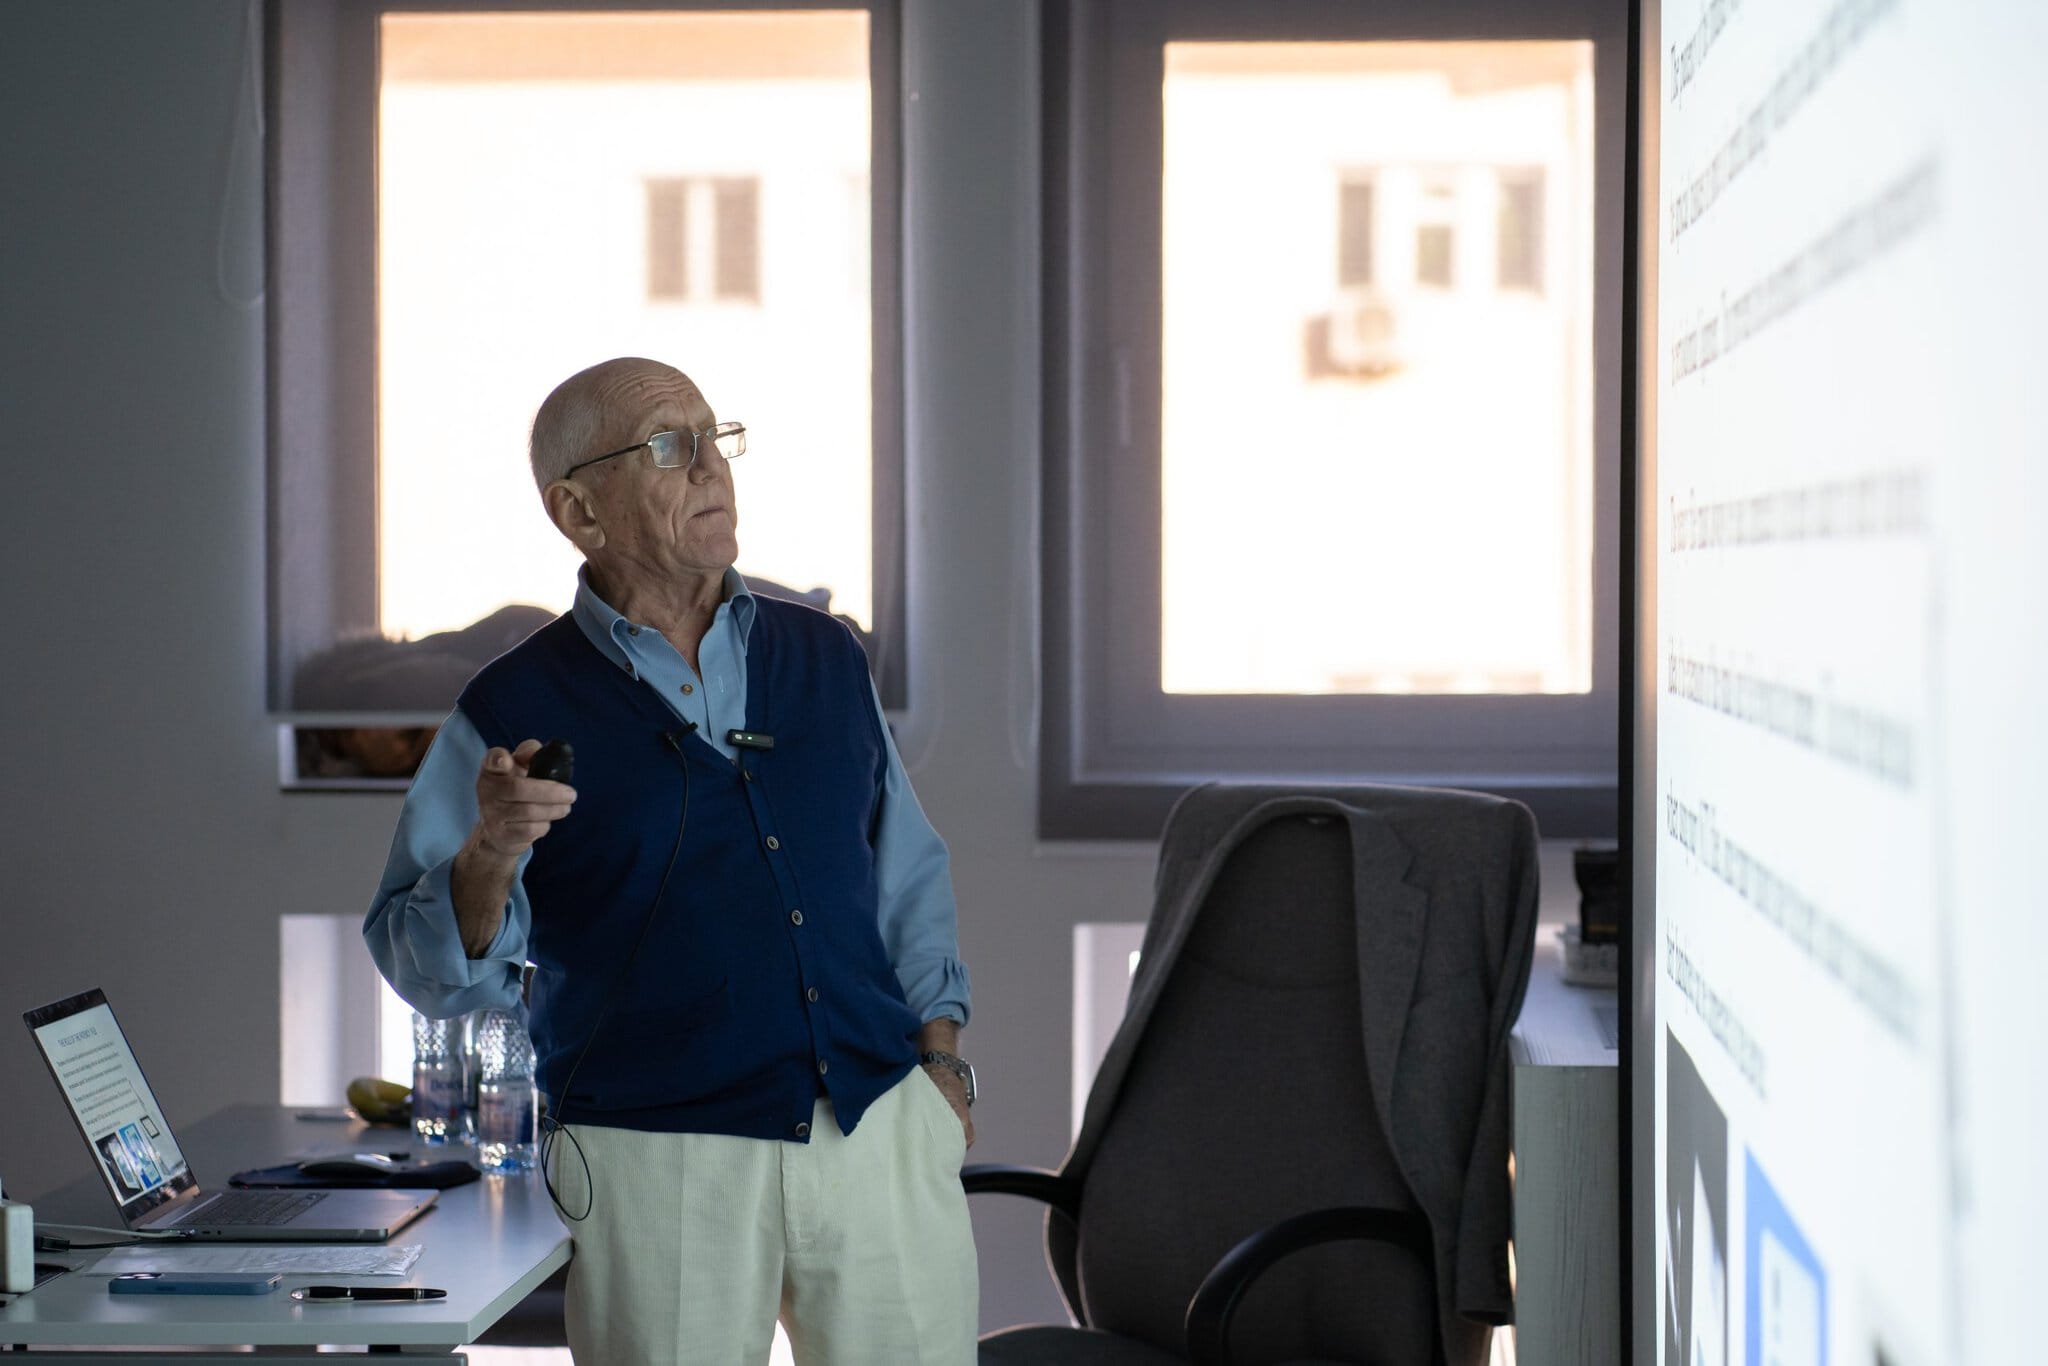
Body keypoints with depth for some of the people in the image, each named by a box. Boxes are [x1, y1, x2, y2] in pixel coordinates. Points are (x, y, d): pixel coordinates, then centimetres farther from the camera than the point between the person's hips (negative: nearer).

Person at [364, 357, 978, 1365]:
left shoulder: (825, 658, 12)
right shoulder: (517, 710, -1)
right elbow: (432, 973, -3)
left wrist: (941, 1057, 10)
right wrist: (491, 855, -21)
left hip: (882, 1130, 4)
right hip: (661, 1161, -3)